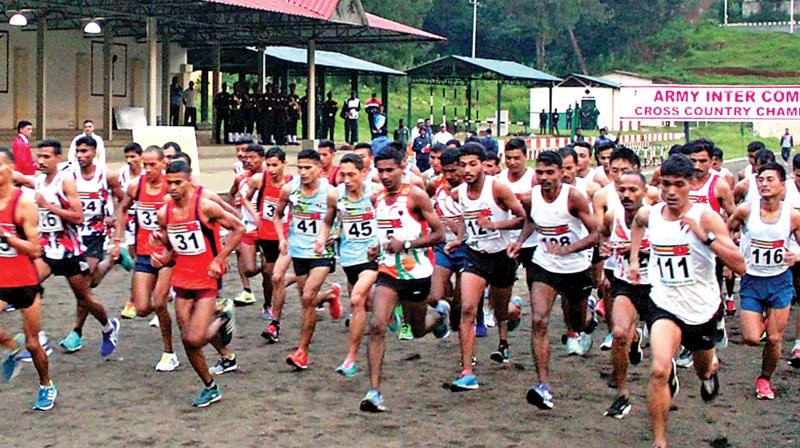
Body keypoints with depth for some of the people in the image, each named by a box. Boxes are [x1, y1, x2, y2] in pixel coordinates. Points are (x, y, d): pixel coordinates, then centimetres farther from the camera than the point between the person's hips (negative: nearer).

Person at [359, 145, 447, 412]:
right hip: (388, 272, 4)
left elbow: (439, 234, -13)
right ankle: (374, 392, -16)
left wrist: (405, 244, -21)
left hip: (417, 273, -4)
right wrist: (379, 247, 6)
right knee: (377, 326, -16)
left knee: (417, 330, 15)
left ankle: (440, 314, 53)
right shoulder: (377, 199, 7)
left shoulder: (415, 196, -12)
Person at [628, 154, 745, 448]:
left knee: (703, 370, 25)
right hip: (666, 305, 0)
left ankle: (711, 369, 65)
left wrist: (706, 236, -35)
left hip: (703, 309, 0)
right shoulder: (649, 215, -6)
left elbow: (739, 266, -25)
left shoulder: (705, 217, -18)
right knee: (659, 371, -25)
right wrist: (634, 259, 15)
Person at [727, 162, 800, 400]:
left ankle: (765, 379, 29)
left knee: (774, 338, 3)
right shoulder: (746, 210, -11)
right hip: (751, 281, 0)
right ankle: (764, 321, 32)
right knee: (751, 338, -5)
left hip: (780, 281, 0)